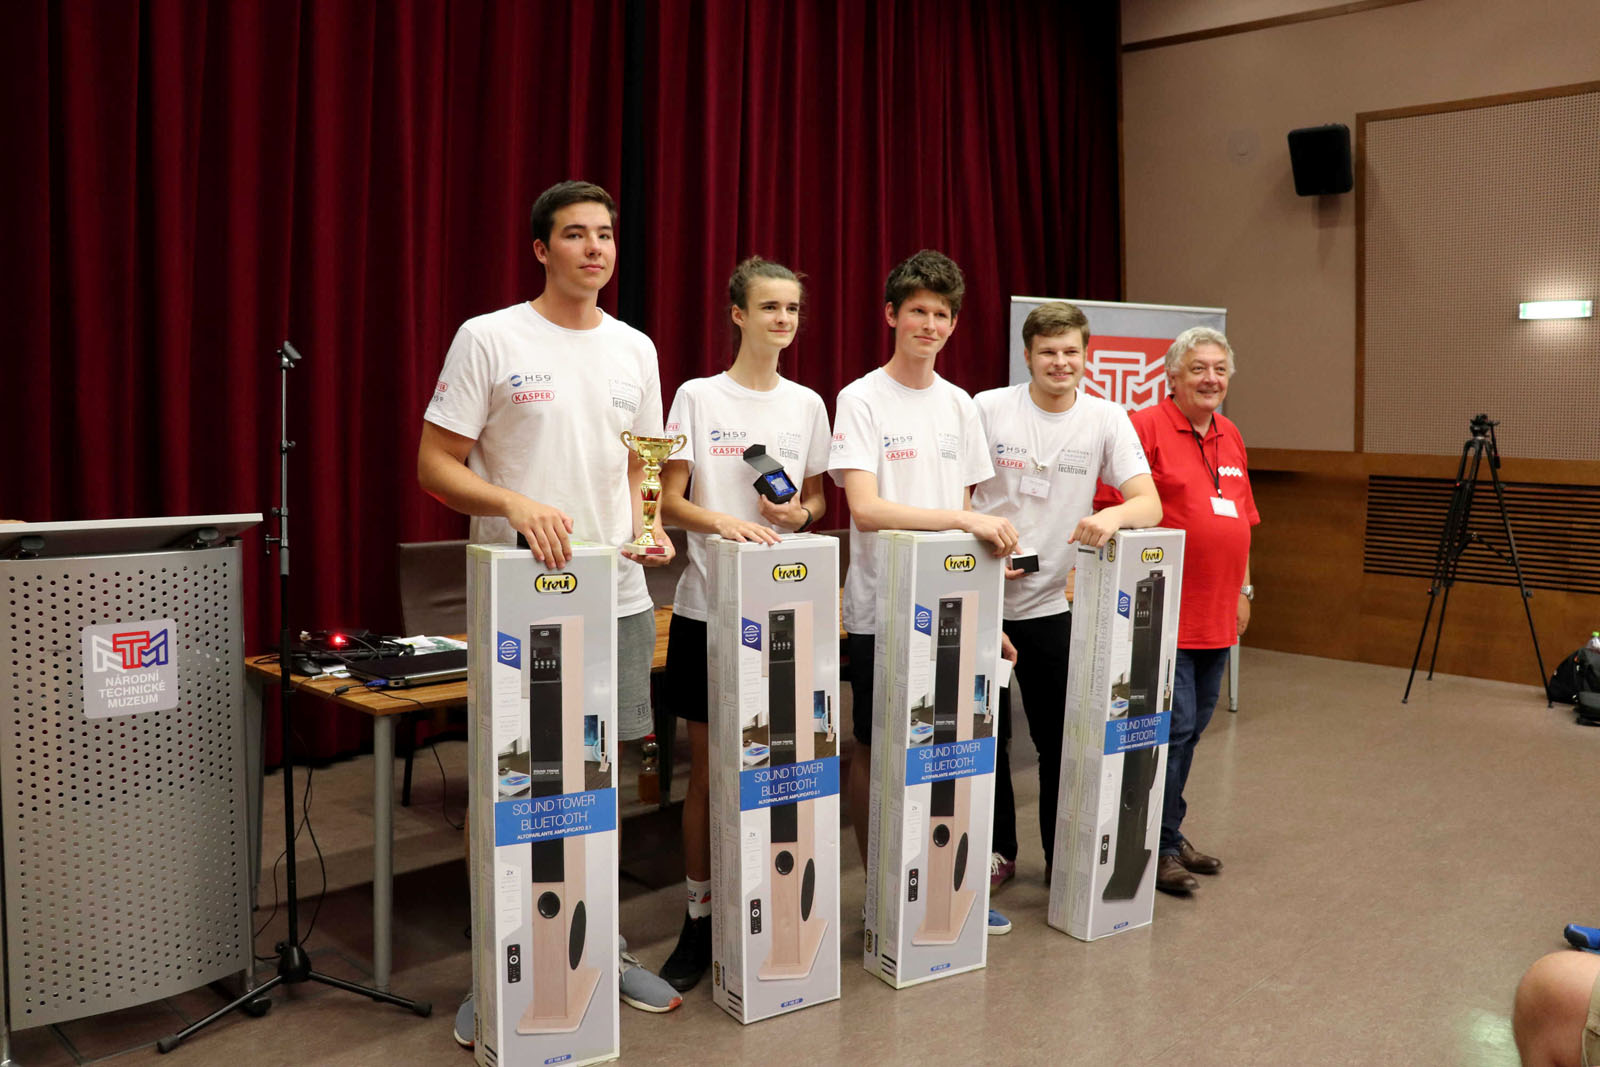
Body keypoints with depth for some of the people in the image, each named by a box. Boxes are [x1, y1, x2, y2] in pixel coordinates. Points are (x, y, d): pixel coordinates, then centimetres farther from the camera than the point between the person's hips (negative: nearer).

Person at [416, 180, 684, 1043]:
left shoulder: (635, 349, 11)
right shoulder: (489, 339, -5)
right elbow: (435, 464, -6)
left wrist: (648, 526, -1)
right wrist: (516, 502, -22)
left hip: (618, 596, 5)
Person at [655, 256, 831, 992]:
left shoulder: (807, 405, 9)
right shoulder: (698, 397, -1)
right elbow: (669, 501, -3)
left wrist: (799, 513, -6)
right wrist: (725, 521, -22)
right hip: (708, 602, -2)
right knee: (706, 761, 3)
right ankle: (698, 919, 15)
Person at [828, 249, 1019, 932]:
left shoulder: (959, 405, 11)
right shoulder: (861, 400, -6)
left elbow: (965, 509, 14)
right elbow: (866, 509, -18)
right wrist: (965, 519, -24)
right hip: (879, 610, -5)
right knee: (874, 749, 5)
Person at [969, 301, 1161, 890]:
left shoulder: (1106, 418, -3)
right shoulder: (988, 409, -5)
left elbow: (1150, 502, -10)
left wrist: (1115, 514, -32)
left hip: (1055, 603, 1)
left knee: (1062, 740, 7)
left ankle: (1064, 858, 25)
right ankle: (996, 851, 29)